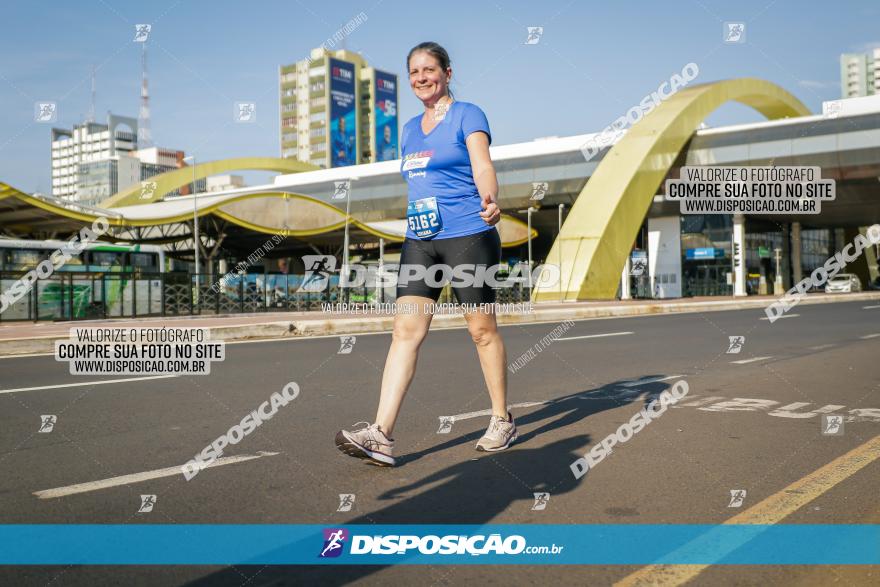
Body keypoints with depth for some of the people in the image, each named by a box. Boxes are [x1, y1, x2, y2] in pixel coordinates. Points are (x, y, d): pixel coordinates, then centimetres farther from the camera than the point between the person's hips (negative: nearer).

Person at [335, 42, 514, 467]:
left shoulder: (467, 115, -1)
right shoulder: (410, 129, 19)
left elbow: (482, 165, -16)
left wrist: (490, 200, -36)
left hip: (468, 236, -6)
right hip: (419, 241, 6)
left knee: (482, 330, 2)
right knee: (405, 330, -5)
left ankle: (502, 421, 18)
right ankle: (381, 435, -10)